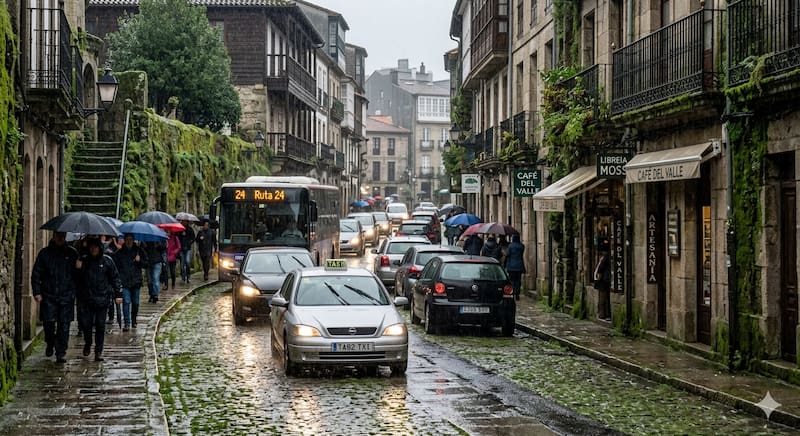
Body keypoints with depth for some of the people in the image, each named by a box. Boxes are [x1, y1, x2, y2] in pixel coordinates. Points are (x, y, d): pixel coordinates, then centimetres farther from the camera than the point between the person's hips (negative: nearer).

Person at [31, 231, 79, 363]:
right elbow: (36, 273, 5)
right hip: (48, 296, 0)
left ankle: (61, 352, 5)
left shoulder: (72, 253, 6)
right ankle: (50, 344, 24)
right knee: (49, 322, -4)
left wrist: (76, 291, 3)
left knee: (64, 325, -1)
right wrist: (37, 292, -4)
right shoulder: (45, 253, 5)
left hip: (66, 296, 0)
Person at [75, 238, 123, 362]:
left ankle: (98, 351, 6)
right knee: (86, 324, 2)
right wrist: (78, 269, -11)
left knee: (100, 326, -1)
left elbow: (115, 277, 6)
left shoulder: (107, 260, 2)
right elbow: (77, 278, 10)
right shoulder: (84, 260, 6)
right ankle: (87, 343, 29)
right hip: (86, 298, 1)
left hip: (102, 298, -1)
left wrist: (118, 294, 2)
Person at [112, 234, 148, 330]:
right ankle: (127, 323, -12)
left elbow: (146, 264, 8)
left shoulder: (139, 251, 5)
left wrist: (140, 261, -12)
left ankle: (134, 321, 29)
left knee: (135, 302, 9)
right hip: (124, 282, -1)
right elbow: (114, 264, 10)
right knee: (126, 302, -11)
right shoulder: (119, 252, 4)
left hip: (136, 281, 1)